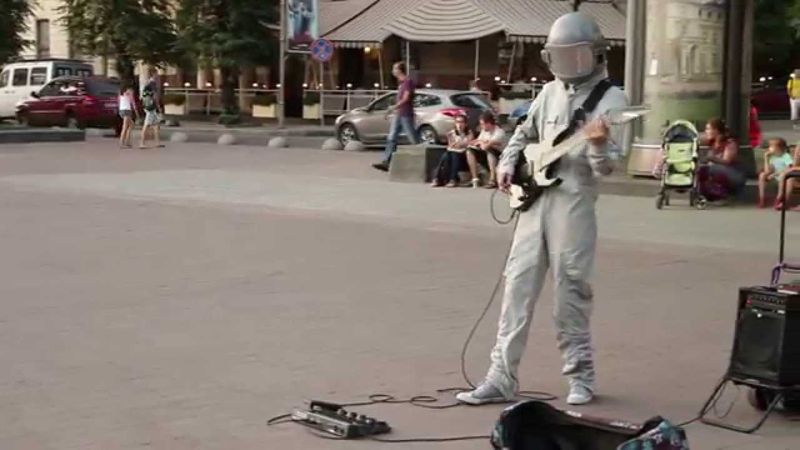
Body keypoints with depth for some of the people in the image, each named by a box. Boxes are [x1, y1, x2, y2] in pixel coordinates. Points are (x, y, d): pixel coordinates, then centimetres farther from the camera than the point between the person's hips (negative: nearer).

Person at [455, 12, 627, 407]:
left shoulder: (611, 98, -6)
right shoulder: (550, 92, 12)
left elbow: (607, 167, -12)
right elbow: (524, 133, 27)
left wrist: (597, 144, -32)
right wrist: (506, 164, 11)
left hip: (574, 201, -5)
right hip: (535, 197, 6)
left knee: (571, 289, 0)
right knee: (518, 285, 2)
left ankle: (580, 376, 16)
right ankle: (502, 378, 5)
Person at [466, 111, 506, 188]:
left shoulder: (499, 132, -21)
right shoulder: (484, 131, 6)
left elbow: (485, 146, -31)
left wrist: (481, 142, -11)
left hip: (498, 157, -7)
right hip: (487, 156, 7)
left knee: (489, 149, -37)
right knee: (470, 151, -9)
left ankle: (493, 180, -36)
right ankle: (475, 179, -15)